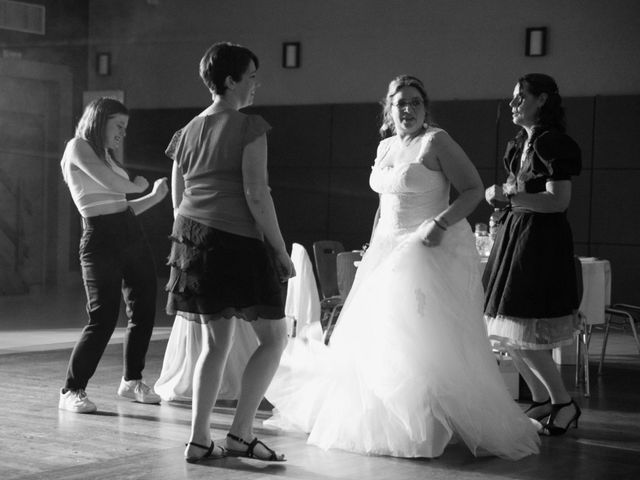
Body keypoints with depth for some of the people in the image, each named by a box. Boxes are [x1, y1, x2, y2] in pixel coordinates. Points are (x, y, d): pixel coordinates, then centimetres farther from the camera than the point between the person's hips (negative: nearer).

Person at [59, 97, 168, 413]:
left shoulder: (106, 155, 22)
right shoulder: (78, 147, -4)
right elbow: (114, 184, -16)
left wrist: (155, 196, 13)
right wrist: (138, 185, 4)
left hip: (132, 236, 8)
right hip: (101, 239, -8)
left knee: (143, 311, 9)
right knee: (103, 318, -11)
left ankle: (132, 381, 26)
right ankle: (71, 391, -1)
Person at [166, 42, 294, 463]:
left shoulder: (190, 131, 14)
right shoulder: (250, 127, -8)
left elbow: (178, 199, 17)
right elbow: (256, 194, -15)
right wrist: (281, 250, -10)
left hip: (194, 238, 7)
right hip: (239, 240, -7)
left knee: (216, 342, 13)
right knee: (274, 337, 4)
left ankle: (199, 440, 12)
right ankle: (241, 432, -1)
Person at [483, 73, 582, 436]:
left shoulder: (554, 143, -13)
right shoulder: (521, 144, 15)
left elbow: (559, 201, -19)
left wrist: (510, 197, -21)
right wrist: (503, 193, 8)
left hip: (541, 240, -9)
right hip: (516, 234, 9)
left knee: (524, 337, -9)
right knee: (510, 334, 11)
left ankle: (564, 404, 6)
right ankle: (542, 401, 23)